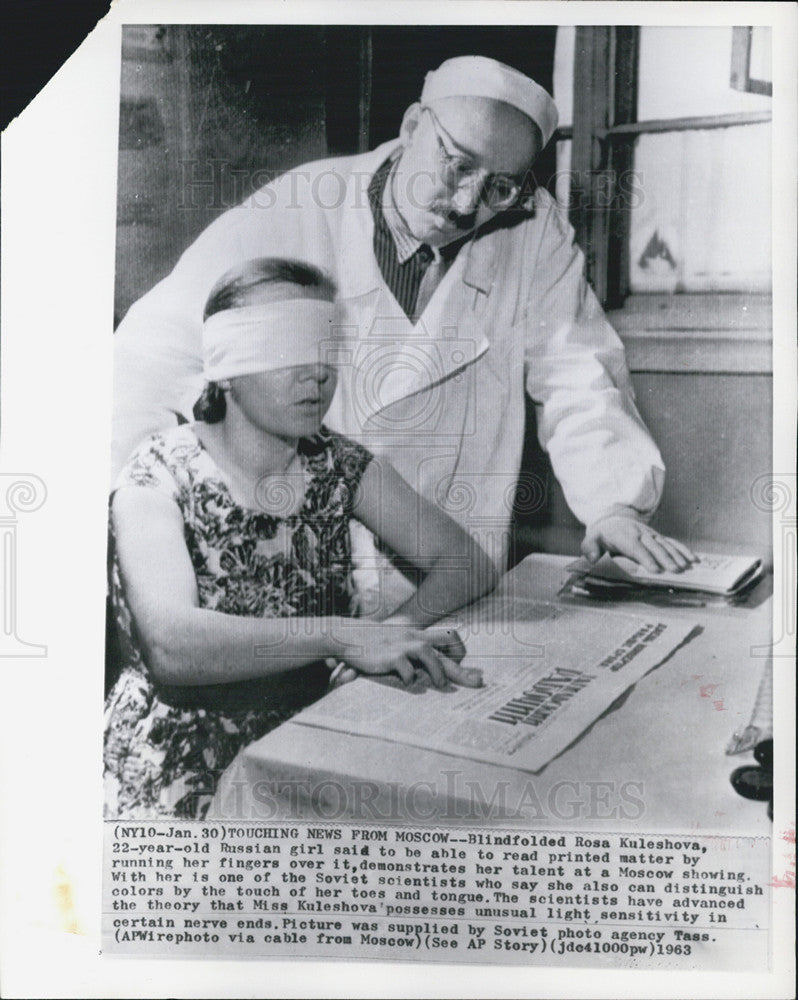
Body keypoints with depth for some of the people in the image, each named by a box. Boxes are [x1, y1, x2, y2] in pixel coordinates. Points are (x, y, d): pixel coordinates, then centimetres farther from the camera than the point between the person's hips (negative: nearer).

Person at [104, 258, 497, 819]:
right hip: (181, 779, -5)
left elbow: (467, 561, -2)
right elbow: (170, 644, -28)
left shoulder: (336, 464, 1)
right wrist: (342, 636, -39)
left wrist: (404, 627, -22)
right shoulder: (160, 476, -12)